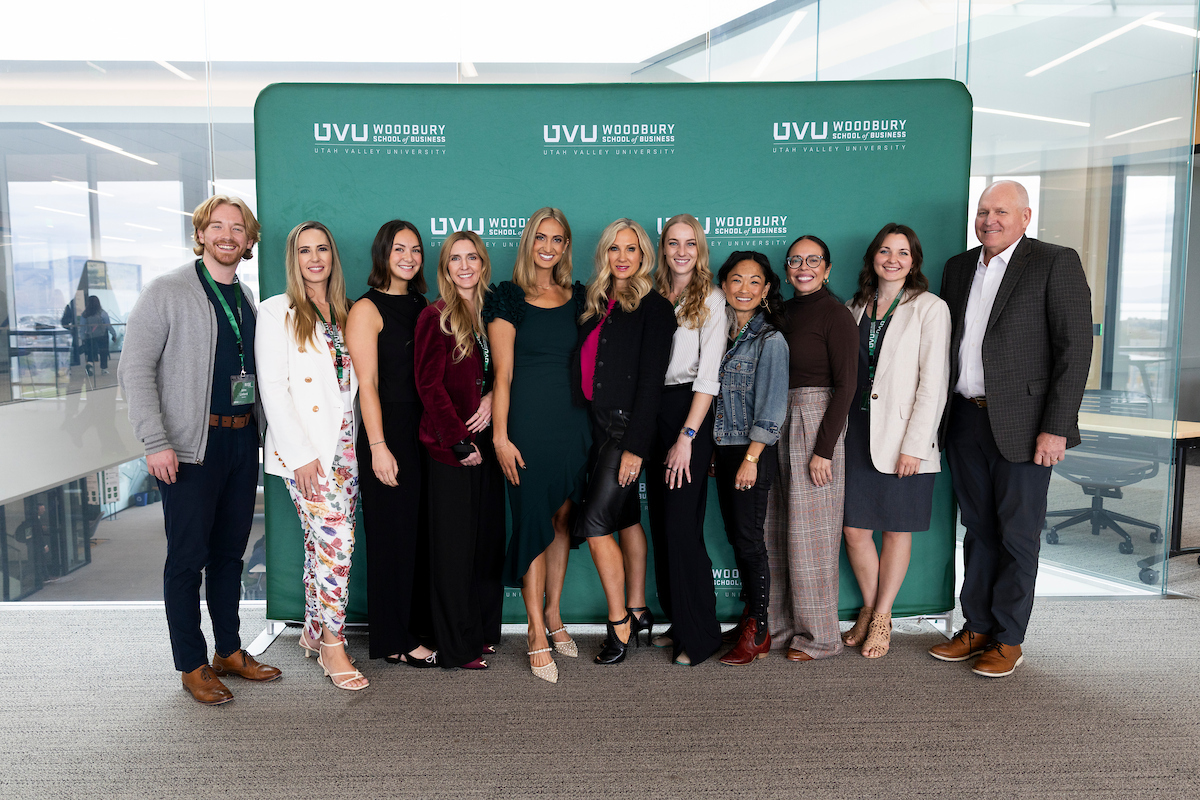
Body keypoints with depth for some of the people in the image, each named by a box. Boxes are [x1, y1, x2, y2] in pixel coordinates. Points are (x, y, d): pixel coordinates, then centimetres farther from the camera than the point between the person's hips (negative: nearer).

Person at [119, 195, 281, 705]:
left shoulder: (248, 299, 13)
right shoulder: (167, 293, -5)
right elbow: (135, 369, -10)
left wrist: (261, 429, 10)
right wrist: (156, 442, -17)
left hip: (242, 441, 6)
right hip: (192, 446, -6)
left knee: (230, 553, 14)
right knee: (188, 558, 2)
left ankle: (230, 651, 26)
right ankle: (192, 667, 14)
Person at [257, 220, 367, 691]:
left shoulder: (345, 313, 14)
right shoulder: (277, 312, -2)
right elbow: (272, 388, -7)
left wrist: (359, 443, 7)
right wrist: (301, 453, -13)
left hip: (344, 443, 5)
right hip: (305, 447, -5)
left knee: (322, 542, 11)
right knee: (336, 540, -11)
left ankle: (314, 631, 24)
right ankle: (333, 643, 1)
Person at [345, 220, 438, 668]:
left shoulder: (422, 306, 14)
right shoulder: (368, 309, -5)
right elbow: (367, 385, -11)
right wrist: (378, 447, -16)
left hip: (424, 433, 6)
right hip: (388, 434, -6)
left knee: (422, 534, 10)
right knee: (391, 536, 1)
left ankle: (418, 627, 23)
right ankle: (393, 641, 13)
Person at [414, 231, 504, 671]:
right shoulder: (435, 318, -6)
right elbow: (430, 385, -10)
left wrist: (492, 398, -7)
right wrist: (460, 442, -13)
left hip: (485, 443, 6)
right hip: (451, 447, -6)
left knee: (489, 538, 10)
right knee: (454, 544, 1)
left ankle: (484, 631, 25)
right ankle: (457, 646, 12)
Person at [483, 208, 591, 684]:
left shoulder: (577, 298, 12)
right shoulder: (508, 300, -1)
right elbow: (502, 373, -5)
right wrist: (500, 435, -10)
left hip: (573, 421, 5)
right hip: (528, 423, -4)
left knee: (563, 519, 11)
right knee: (533, 522, -3)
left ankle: (553, 614, 26)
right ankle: (537, 633, 5)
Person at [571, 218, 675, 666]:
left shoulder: (653, 308, -7)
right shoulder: (597, 305, 13)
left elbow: (651, 381, -13)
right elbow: (584, 371, 14)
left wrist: (636, 446, -17)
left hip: (626, 427, -7)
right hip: (596, 426, 7)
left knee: (595, 525, -9)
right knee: (626, 518, 14)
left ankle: (619, 624, 3)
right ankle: (636, 611, 25)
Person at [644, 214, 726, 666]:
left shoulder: (710, 299, -3)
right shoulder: (654, 297, 14)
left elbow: (708, 374, -10)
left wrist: (687, 436, -17)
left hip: (690, 413, -6)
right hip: (653, 414, 6)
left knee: (682, 527, -8)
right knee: (661, 523, 8)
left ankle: (701, 635, 5)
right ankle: (678, 623, 20)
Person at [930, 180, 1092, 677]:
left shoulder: (1056, 263, -5)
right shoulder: (959, 267, 13)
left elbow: (1075, 347, -10)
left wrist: (1055, 427, -15)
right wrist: (938, 416, 7)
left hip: (1021, 425, -5)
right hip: (965, 421, 5)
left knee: (1017, 535, 5)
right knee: (979, 530, 14)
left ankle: (1008, 640, 17)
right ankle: (976, 628, 25)